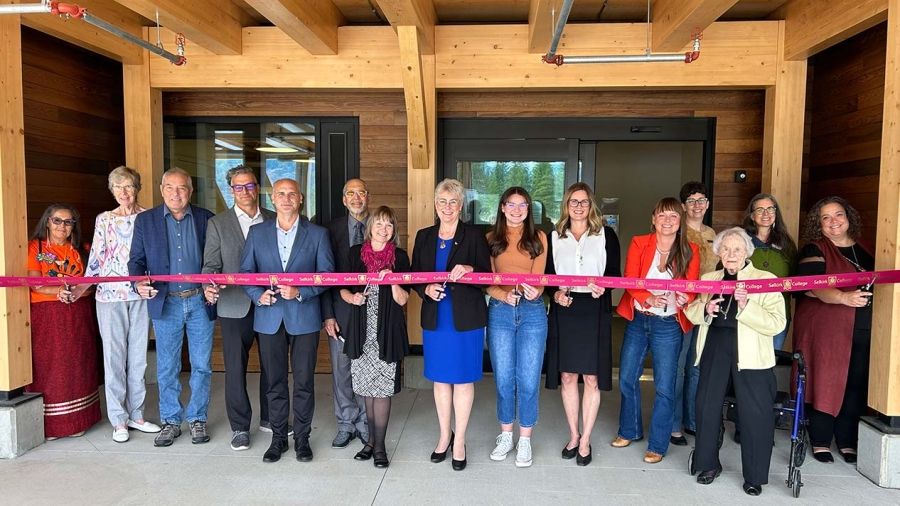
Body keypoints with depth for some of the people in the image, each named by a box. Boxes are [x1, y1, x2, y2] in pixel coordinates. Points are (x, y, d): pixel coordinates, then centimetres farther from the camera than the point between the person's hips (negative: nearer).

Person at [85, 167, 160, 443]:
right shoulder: (104, 220, 5)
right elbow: (96, 258, 6)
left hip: (141, 294, 1)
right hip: (110, 295, -1)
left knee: (138, 355, 8)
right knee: (114, 355, 2)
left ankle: (136, 414, 20)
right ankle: (119, 419, 12)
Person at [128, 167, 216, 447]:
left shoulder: (206, 218, 3)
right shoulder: (145, 220, 4)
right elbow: (136, 259, 5)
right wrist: (139, 282, -15)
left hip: (200, 301, 0)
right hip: (165, 303, 0)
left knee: (201, 365, 8)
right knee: (167, 368, 9)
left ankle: (197, 419, 23)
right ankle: (171, 421, 23)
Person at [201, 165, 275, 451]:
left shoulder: (273, 220, 8)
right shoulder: (218, 224, 3)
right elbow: (211, 265, -1)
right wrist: (208, 288, -20)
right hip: (234, 307, -2)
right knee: (235, 368, 4)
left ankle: (269, 418, 29)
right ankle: (240, 427, 18)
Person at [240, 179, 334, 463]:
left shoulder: (318, 234, 2)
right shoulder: (257, 233, 8)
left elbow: (327, 274, -1)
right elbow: (246, 271, 8)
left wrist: (300, 292, -15)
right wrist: (257, 295, -10)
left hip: (304, 317, -1)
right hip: (269, 317, 2)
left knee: (304, 381, 5)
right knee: (275, 381, 9)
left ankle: (302, 438, 20)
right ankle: (278, 438, 23)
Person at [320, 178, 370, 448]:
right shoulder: (333, 228, 2)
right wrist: (328, 314, -5)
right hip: (341, 311, 1)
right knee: (341, 371, 8)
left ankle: (365, 423, 23)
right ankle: (346, 425, 23)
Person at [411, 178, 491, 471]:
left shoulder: (474, 236, -2)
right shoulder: (424, 237, 8)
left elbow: (487, 276, -5)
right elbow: (414, 276, 9)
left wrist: (469, 269, -24)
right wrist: (427, 289, -11)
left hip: (466, 318, -3)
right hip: (435, 318, 3)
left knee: (463, 379, 5)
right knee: (440, 379, 12)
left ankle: (459, 441, 19)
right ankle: (445, 435, 29)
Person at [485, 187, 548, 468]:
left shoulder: (538, 238, 6)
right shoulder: (491, 238, 7)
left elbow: (539, 276, -3)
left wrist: (533, 291, -26)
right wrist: (503, 295, -20)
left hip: (532, 311, -1)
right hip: (499, 311, 1)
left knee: (528, 379, 1)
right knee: (503, 378, 8)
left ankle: (525, 440, 17)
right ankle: (505, 436, 24)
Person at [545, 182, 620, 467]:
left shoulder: (606, 235, 5)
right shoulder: (554, 237, 10)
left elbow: (615, 273, 2)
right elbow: (547, 275, 10)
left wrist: (602, 288, -19)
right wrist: (555, 293, -9)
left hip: (595, 311, -2)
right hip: (564, 311, 2)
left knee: (592, 378, 2)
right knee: (567, 376, 7)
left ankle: (585, 441, 14)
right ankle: (573, 436, 23)